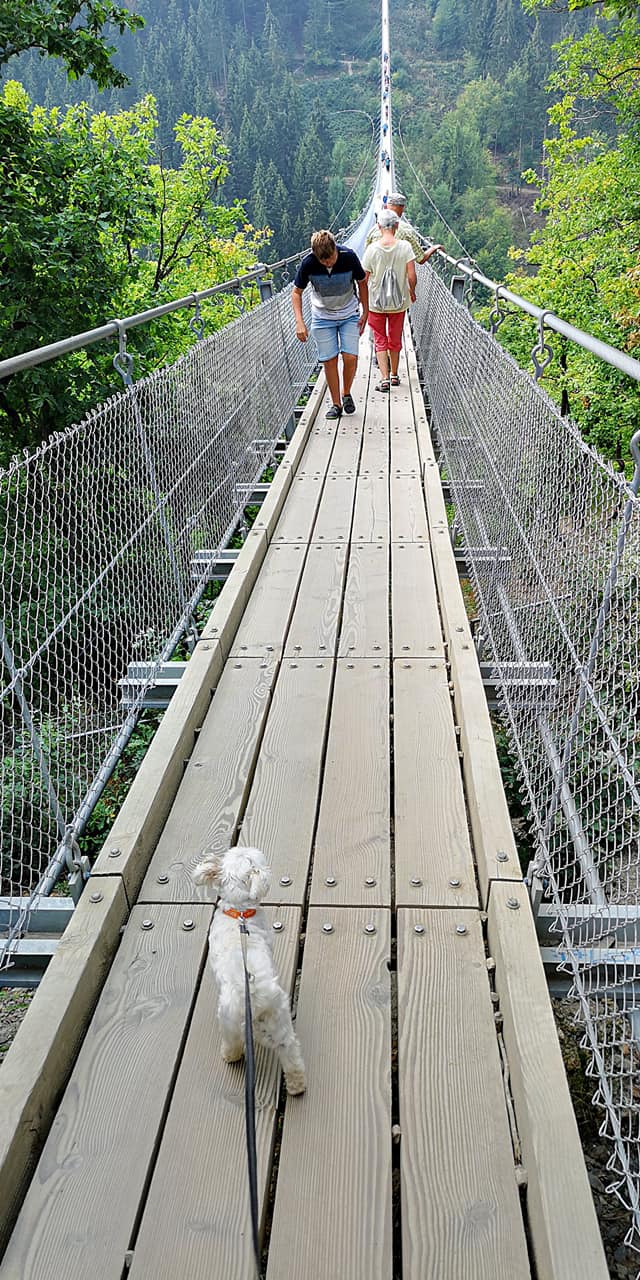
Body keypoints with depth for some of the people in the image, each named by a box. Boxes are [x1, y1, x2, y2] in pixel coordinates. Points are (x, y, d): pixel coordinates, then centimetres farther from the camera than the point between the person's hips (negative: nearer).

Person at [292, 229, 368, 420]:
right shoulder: (308, 263, -22)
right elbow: (297, 292, -8)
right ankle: (336, 404, 11)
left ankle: (346, 394, 17)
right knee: (329, 360, -2)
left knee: (350, 357, -9)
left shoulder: (349, 256, -23)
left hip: (349, 315, 0)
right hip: (323, 317, 0)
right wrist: (299, 322, -20)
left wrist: (365, 313, -3)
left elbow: (362, 283, -5)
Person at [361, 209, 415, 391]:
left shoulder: (372, 249, -11)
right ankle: (394, 375, 30)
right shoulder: (405, 246, -11)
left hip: (376, 303, -1)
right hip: (399, 302, 1)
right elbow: (412, 276, -13)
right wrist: (412, 292, 6)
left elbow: (364, 279, -6)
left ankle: (384, 378, -5)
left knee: (380, 341, 8)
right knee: (395, 340, 18)